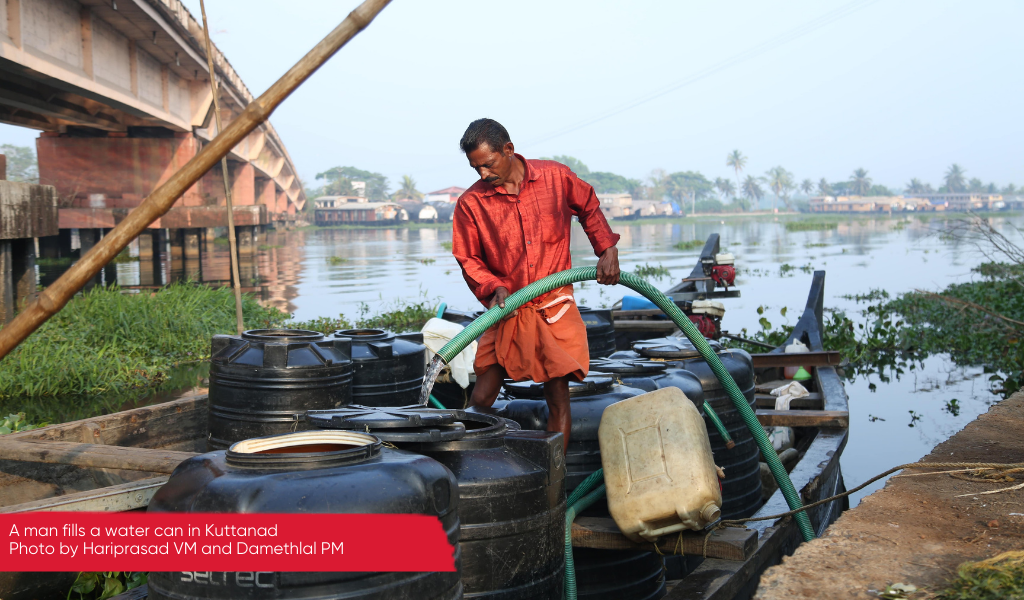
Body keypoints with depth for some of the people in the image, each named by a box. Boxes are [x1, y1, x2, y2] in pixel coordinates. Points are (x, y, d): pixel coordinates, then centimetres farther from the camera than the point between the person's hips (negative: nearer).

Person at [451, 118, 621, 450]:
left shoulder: (557, 177, -2)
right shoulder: (471, 203, -4)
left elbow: (589, 208, 17)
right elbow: (468, 258, 4)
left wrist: (607, 250, 7)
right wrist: (494, 288, -13)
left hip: (555, 307, 0)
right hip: (508, 312, 0)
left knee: (558, 400, 0)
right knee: (481, 398, -5)